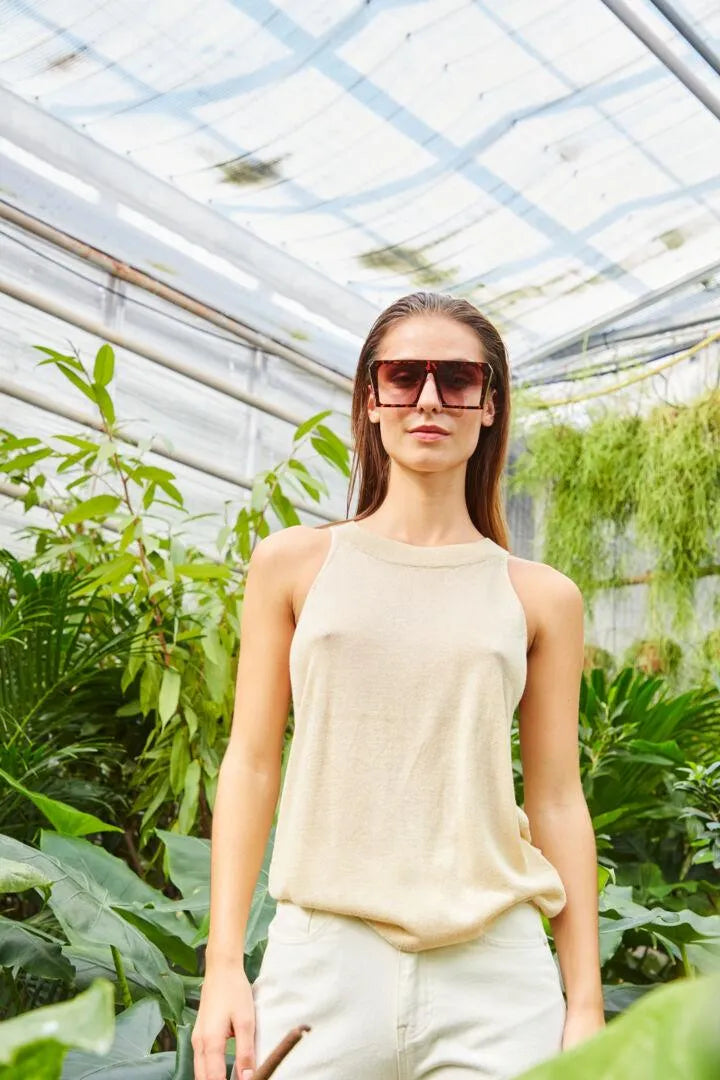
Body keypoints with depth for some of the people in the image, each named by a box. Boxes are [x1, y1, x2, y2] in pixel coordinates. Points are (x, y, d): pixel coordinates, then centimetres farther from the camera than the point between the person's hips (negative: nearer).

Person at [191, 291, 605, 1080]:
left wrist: (586, 1001, 4)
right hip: (322, 957, 0)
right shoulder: (293, 563, 4)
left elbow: (557, 799, 5)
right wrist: (223, 966, -1)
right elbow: (252, 763, 3)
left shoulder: (542, 598, 5)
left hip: (495, 977, 1)